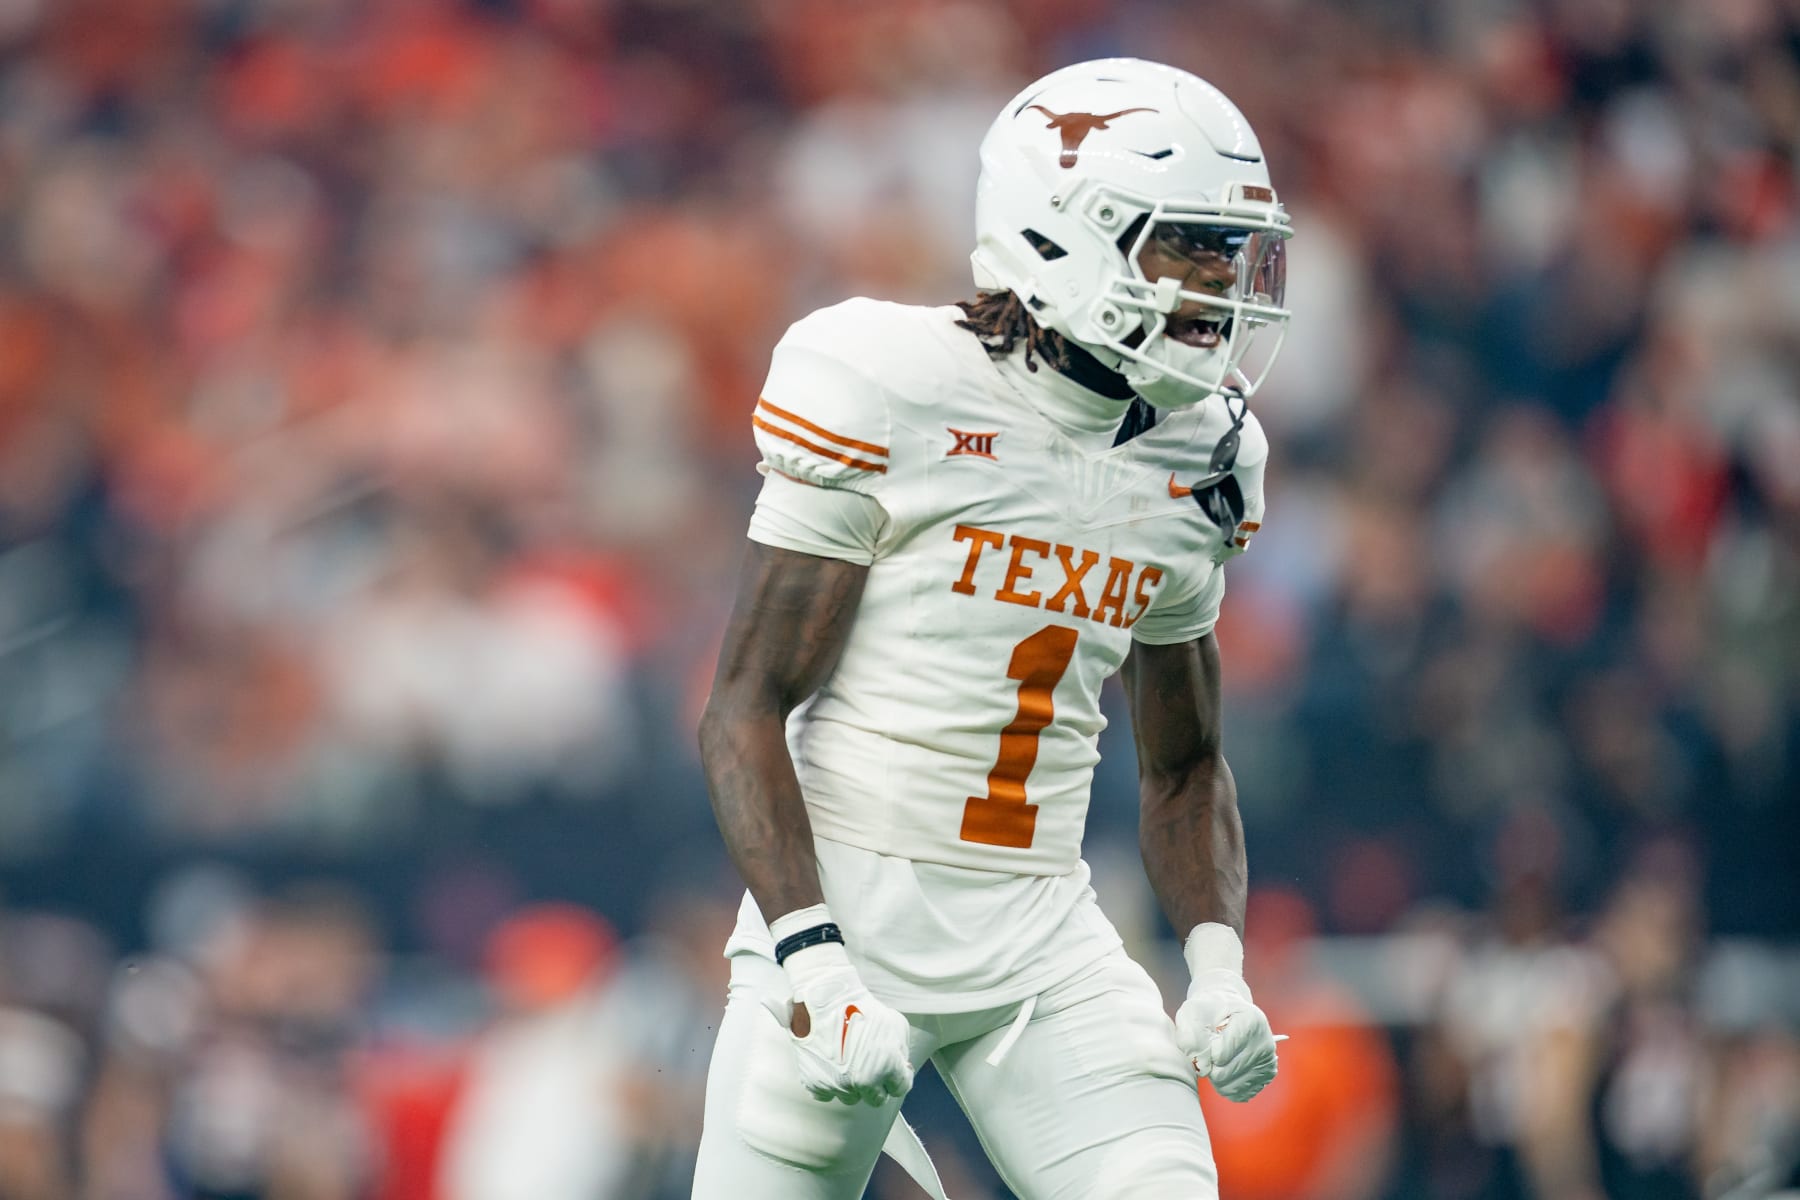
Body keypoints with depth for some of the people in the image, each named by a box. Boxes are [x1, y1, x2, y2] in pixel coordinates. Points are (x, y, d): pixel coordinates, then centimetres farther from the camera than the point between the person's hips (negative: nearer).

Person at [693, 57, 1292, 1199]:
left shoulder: (1196, 459, 8)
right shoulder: (898, 395, -11)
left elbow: (1185, 768, 20)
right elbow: (747, 710, -11)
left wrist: (1220, 967, 2)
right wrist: (812, 967, -22)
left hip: (1045, 937, 5)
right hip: (852, 909, -5)